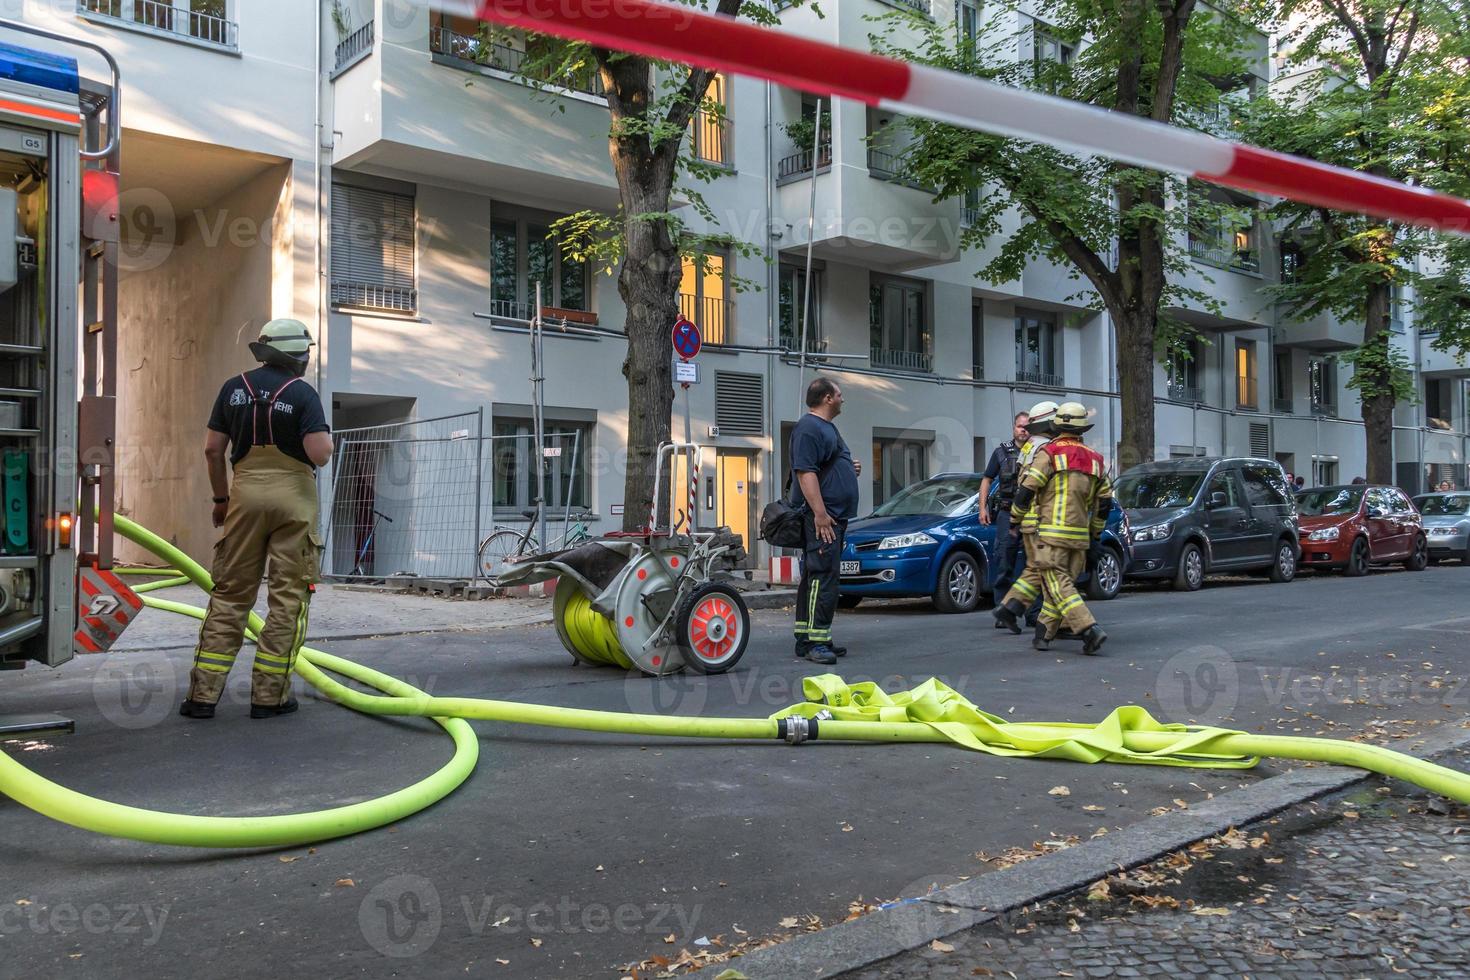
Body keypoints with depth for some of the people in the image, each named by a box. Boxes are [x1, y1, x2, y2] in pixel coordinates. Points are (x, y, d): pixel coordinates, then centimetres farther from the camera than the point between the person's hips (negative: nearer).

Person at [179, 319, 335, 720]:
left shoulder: (234, 388, 7)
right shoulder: (302, 393, -7)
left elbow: (212, 450, 7)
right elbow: (319, 455, -16)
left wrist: (220, 497, 17)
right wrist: (327, 437, 7)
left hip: (246, 492, 4)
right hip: (292, 495, -4)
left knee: (230, 594, 9)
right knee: (288, 597, 4)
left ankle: (203, 693, 7)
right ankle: (269, 695, 5)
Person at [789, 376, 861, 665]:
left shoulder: (826, 427, 22)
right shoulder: (809, 428, -12)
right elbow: (805, 473, -21)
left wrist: (849, 468, 14)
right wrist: (820, 514, -26)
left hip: (834, 515, 11)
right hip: (822, 517, -11)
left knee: (815, 577, 11)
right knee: (823, 576, -12)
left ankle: (806, 638, 16)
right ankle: (815, 641, -12)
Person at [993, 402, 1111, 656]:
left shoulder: (1049, 453, -5)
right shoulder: (1094, 460, 13)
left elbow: (1026, 490, -9)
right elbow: (1104, 501, 17)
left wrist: (1015, 518, 6)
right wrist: (1094, 532, 28)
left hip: (1050, 532, -6)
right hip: (1079, 535, 6)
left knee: (1059, 585, -6)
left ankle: (1090, 630, -19)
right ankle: (1043, 634, 14)